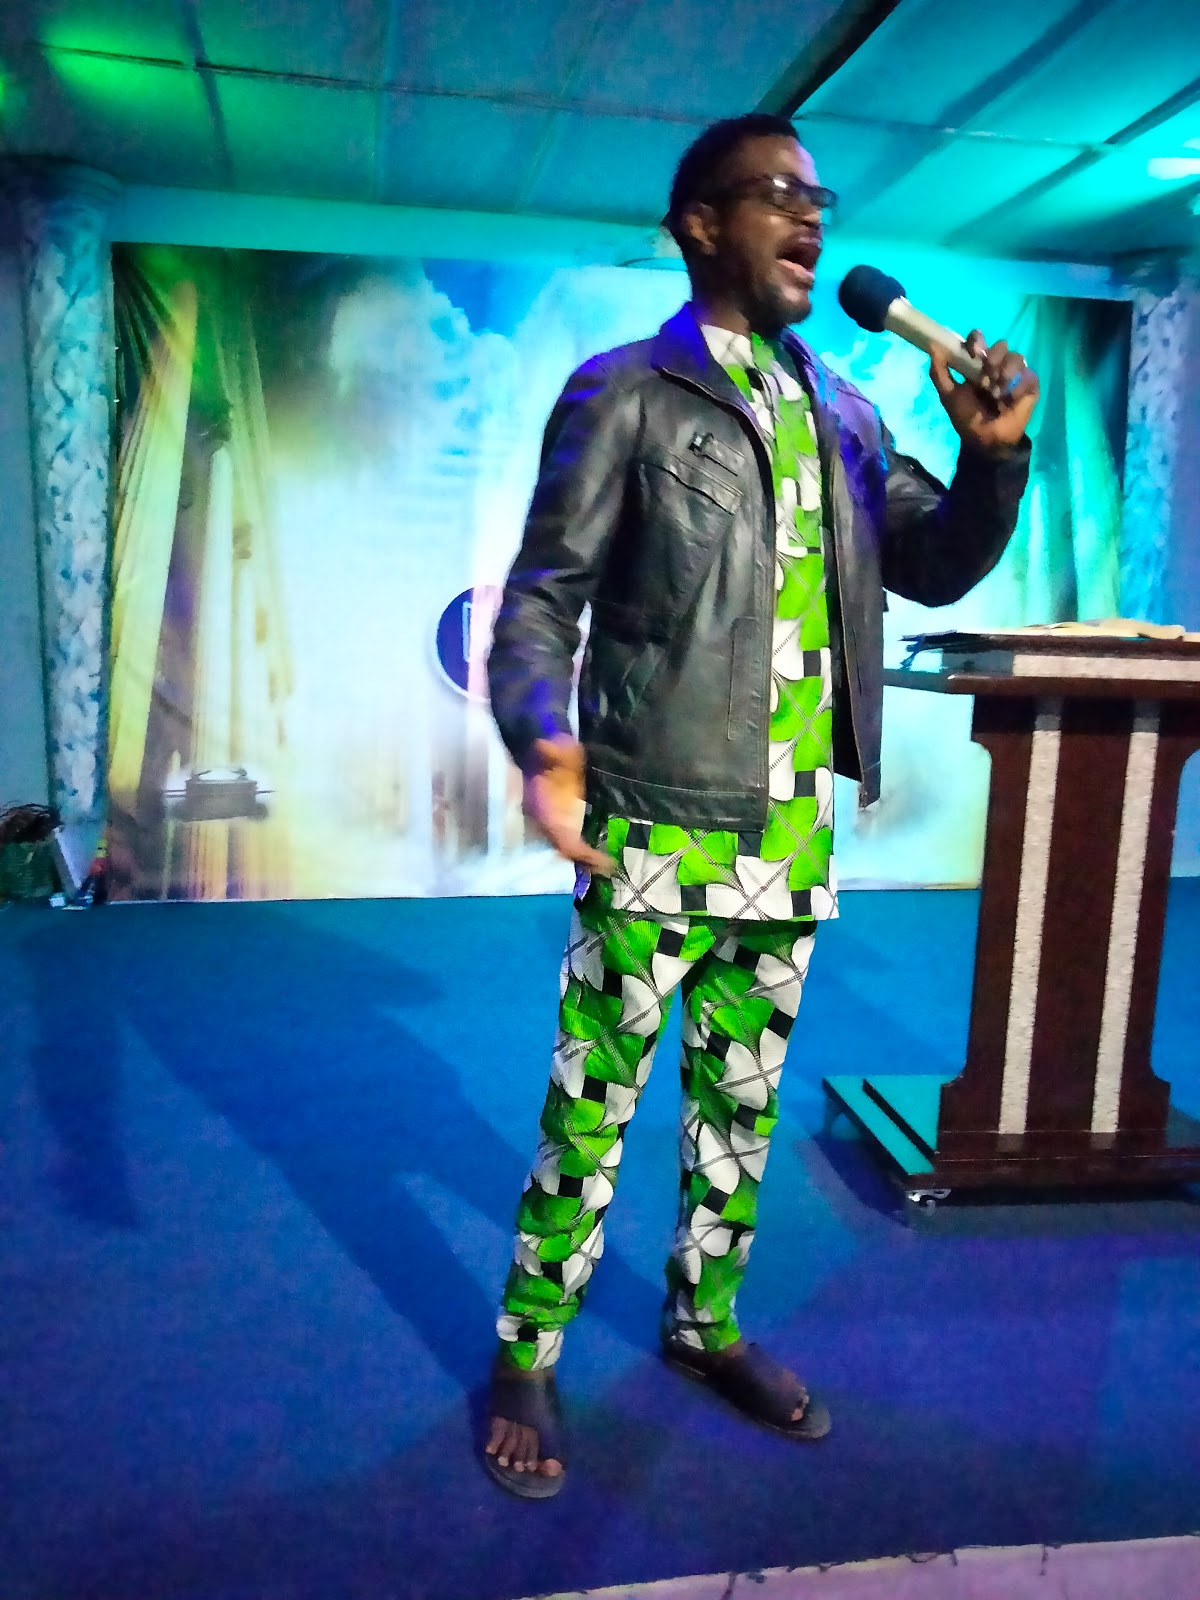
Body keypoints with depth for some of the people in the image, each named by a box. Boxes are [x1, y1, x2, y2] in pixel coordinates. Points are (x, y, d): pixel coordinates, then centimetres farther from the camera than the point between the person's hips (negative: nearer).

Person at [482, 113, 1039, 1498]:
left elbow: (937, 570, 18)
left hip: (795, 838, 6)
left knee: (741, 1100, 17)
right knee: (591, 1108, 4)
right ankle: (526, 1359, 26)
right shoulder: (622, 395, -2)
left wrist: (993, 455, -1)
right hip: (657, 835, -5)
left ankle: (705, 1321, 38)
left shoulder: (841, 414, 15)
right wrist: (545, 745, -26)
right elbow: (540, 599, -7)